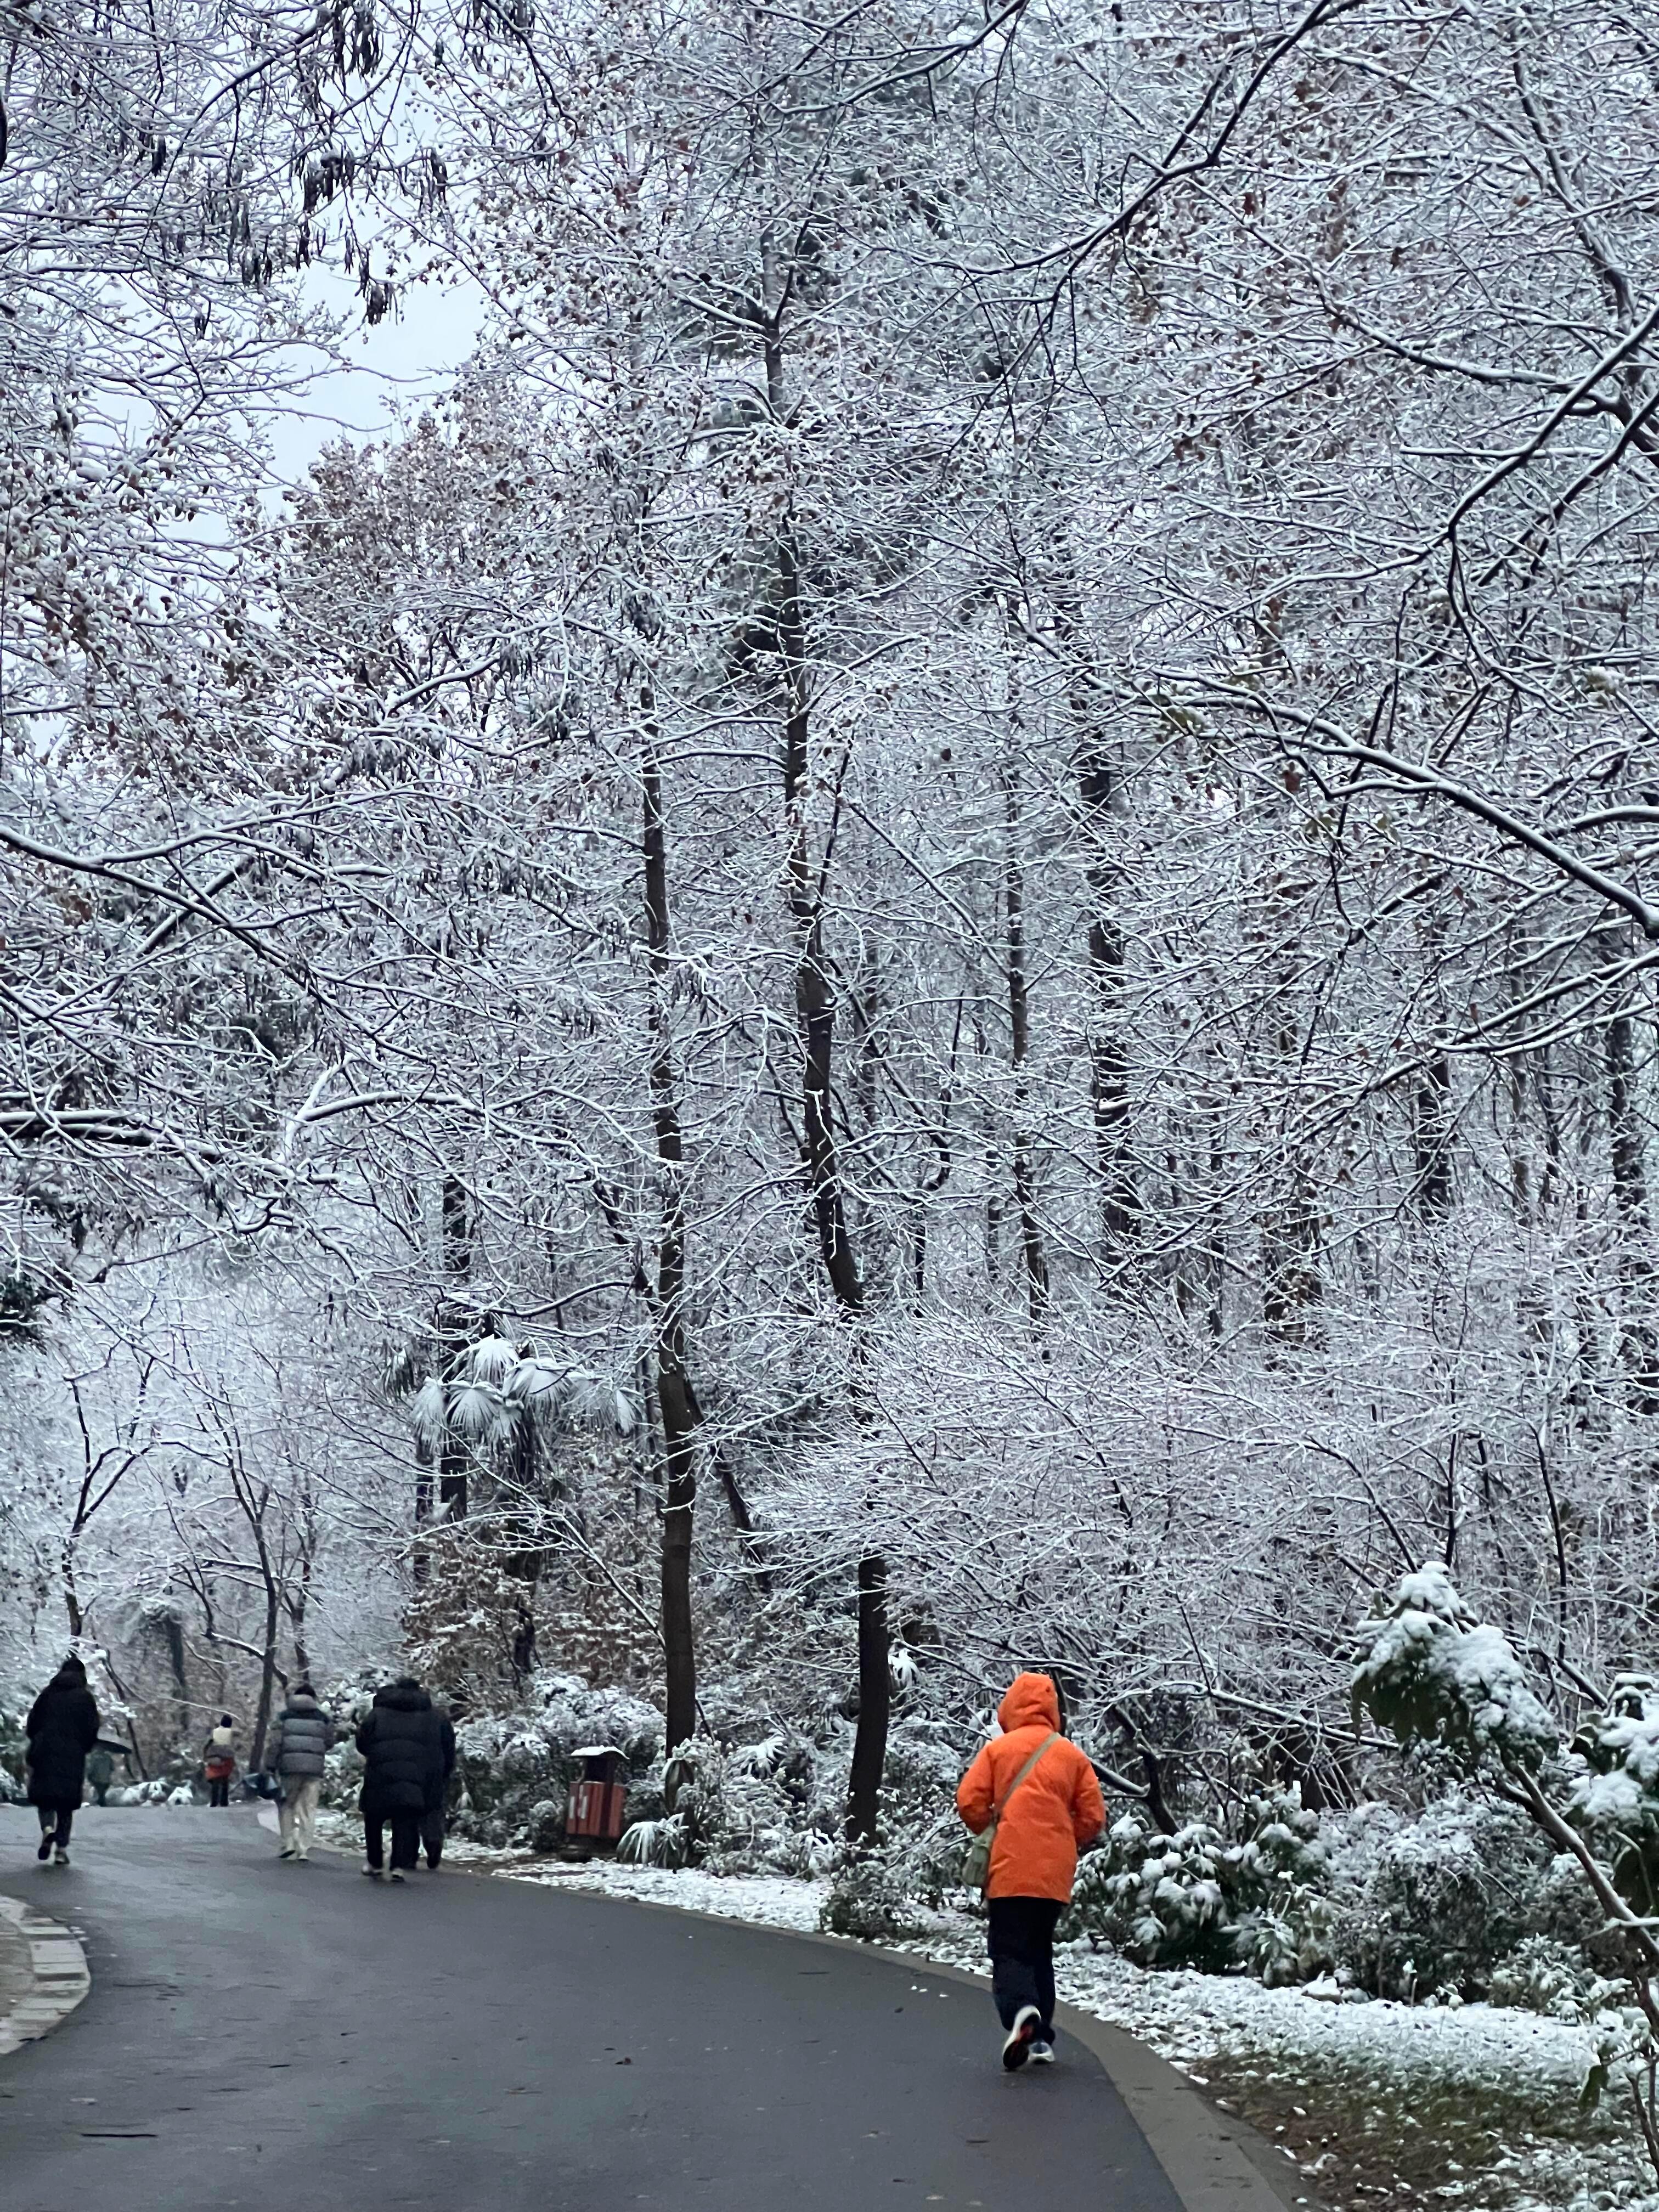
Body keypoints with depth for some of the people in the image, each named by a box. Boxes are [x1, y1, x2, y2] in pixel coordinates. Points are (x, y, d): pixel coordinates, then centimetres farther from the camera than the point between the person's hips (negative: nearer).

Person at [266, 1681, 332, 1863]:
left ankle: (288, 1842, 1)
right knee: (308, 1809, 4)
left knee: (287, 1805, 14)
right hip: (315, 1770, 1)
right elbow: (329, 1741, 10)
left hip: (290, 1767, -1)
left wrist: (270, 1767, 0)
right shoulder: (322, 1718, 10)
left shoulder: (285, 1716, 4)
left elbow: (275, 1743, -2)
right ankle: (304, 1850, -2)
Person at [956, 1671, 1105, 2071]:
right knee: (1040, 1951, 18)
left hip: (1011, 1870, -3)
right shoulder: (1072, 1756, 6)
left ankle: (1021, 2012, -29)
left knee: (1009, 1951, -1)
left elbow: (969, 1801, -6)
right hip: (1056, 1874, 3)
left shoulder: (999, 1748, -1)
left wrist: (989, 1831, 13)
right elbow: (1093, 1817, 5)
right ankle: (1042, 2038, 14)